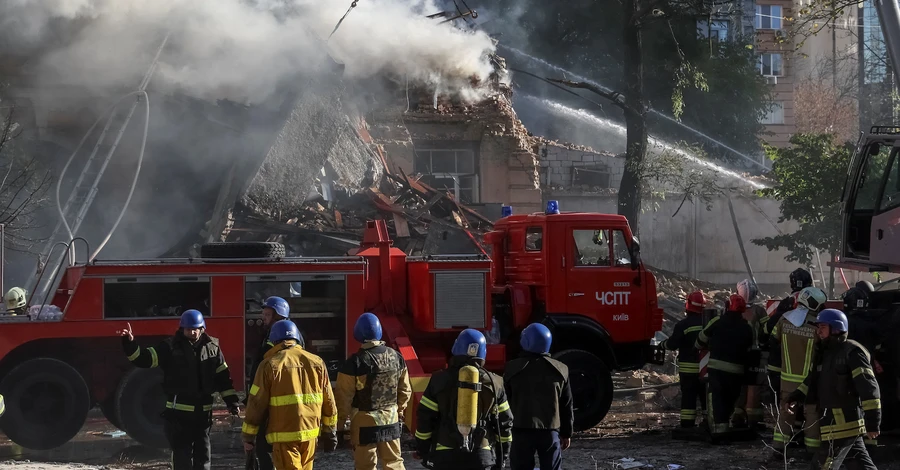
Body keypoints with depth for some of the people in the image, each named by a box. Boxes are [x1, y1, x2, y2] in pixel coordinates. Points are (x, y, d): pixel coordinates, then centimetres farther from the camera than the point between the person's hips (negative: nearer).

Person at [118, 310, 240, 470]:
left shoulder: (212, 347, 5)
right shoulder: (170, 347, -4)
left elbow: (223, 377, 9)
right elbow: (144, 359, -8)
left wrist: (232, 401, 4)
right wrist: (129, 344, -23)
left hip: (203, 412, 3)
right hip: (178, 412, -3)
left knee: (202, 452, 11)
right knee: (182, 453, -2)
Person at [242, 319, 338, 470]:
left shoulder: (270, 365, -5)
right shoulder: (316, 362, 7)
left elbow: (257, 404, -4)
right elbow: (328, 401, 9)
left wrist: (248, 436, 5)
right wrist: (329, 431, 18)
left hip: (284, 434, -5)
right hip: (310, 431, 5)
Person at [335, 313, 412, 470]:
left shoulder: (354, 363, -17)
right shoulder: (397, 358, 0)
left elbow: (344, 398, -13)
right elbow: (405, 390, 10)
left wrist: (340, 425, -3)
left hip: (364, 423, -5)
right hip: (391, 420, 5)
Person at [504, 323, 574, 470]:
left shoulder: (513, 369, -2)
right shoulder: (560, 370, 2)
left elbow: (505, 402, 5)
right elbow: (567, 406, 7)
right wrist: (566, 433, 16)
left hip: (521, 431, -1)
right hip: (551, 431, 1)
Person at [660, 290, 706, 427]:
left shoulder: (683, 325, -13)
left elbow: (672, 344, -13)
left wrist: (662, 344, 7)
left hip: (688, 368, -3)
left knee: (688, 397, 0)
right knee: (706, 396, 11)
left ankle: (687, 425, -3)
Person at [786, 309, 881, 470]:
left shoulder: (852, 352, -13)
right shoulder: (828, 353, 16)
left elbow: (868, 387, -20)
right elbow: (813, 381, 26)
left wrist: (872, 422, -25)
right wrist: (796, 396, 11)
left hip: (844, 425, -9)